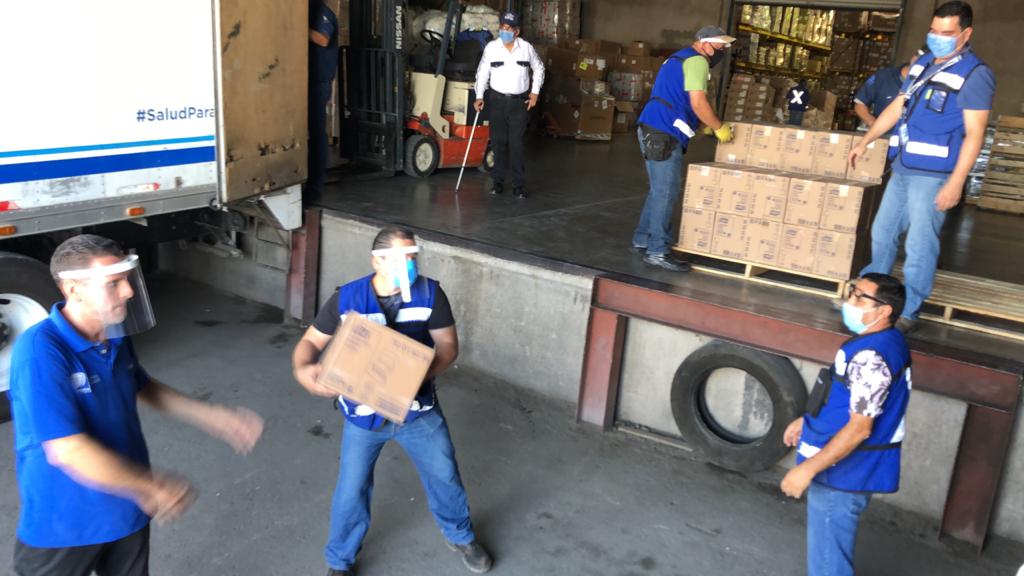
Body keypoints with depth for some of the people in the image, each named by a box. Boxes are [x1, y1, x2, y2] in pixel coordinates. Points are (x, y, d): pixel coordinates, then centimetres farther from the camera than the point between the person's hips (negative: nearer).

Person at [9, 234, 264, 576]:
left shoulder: (115, 336, -4)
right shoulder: (40, 352, -28)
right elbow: (67, 451, -30)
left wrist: (213, 418, 8)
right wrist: (151, 487, -20)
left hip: (127, 511, 7)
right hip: (63, 523, -6)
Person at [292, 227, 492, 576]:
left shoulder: (429, 293, -14)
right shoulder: (346, 299, -15)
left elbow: (448, 344, -10)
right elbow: (311, 341, -6)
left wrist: (423, 374, -30)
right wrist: (303, 370, -29)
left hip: (418, 409, 1)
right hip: (363, 414, -1)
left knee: (445, 477, 16)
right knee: (351, 491, 9)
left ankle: (460, 536, 46)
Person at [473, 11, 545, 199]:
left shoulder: (527, 48, -2)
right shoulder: (491, 47, -3)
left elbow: (539, 68, 13)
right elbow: (482, 72, 4)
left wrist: (535, 92, 7)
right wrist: (479, 96, -4)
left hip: (520, 101, 0)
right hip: (497, 99, 1)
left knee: (517, 143, -4)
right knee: (499, 142, 4)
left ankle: (519, 185, 2)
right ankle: (498, 181, 15)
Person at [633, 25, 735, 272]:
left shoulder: (681, 58, 24)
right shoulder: (697, 61, -8)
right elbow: (698, 103, -16)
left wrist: (708, 125, 24)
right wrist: (719, 128, -4)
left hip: (654, 130, 10)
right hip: (664, 134, -10)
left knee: (659, 190, 16)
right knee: (666, 193, -8)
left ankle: (642, 241, 21)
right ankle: (657, 252, -7)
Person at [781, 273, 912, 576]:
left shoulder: (871, 357, -27)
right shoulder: (885, 341, 6)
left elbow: (859, 428, -27)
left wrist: (807, 469, -24)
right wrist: (806, 421, 21)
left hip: (843, 473, -10)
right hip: (848, 468, 10)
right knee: (831, 550, 26)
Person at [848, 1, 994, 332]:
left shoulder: (975, 74, -10)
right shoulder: (922, 64, 12)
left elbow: (974, 134, -14)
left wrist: (955, 183, -19)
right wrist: (865, 142, 20)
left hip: (933, 175, -7)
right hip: (902, 169, 8)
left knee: (919, 246, -2)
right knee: (882, 233, 16)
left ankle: (908, 314, 9)